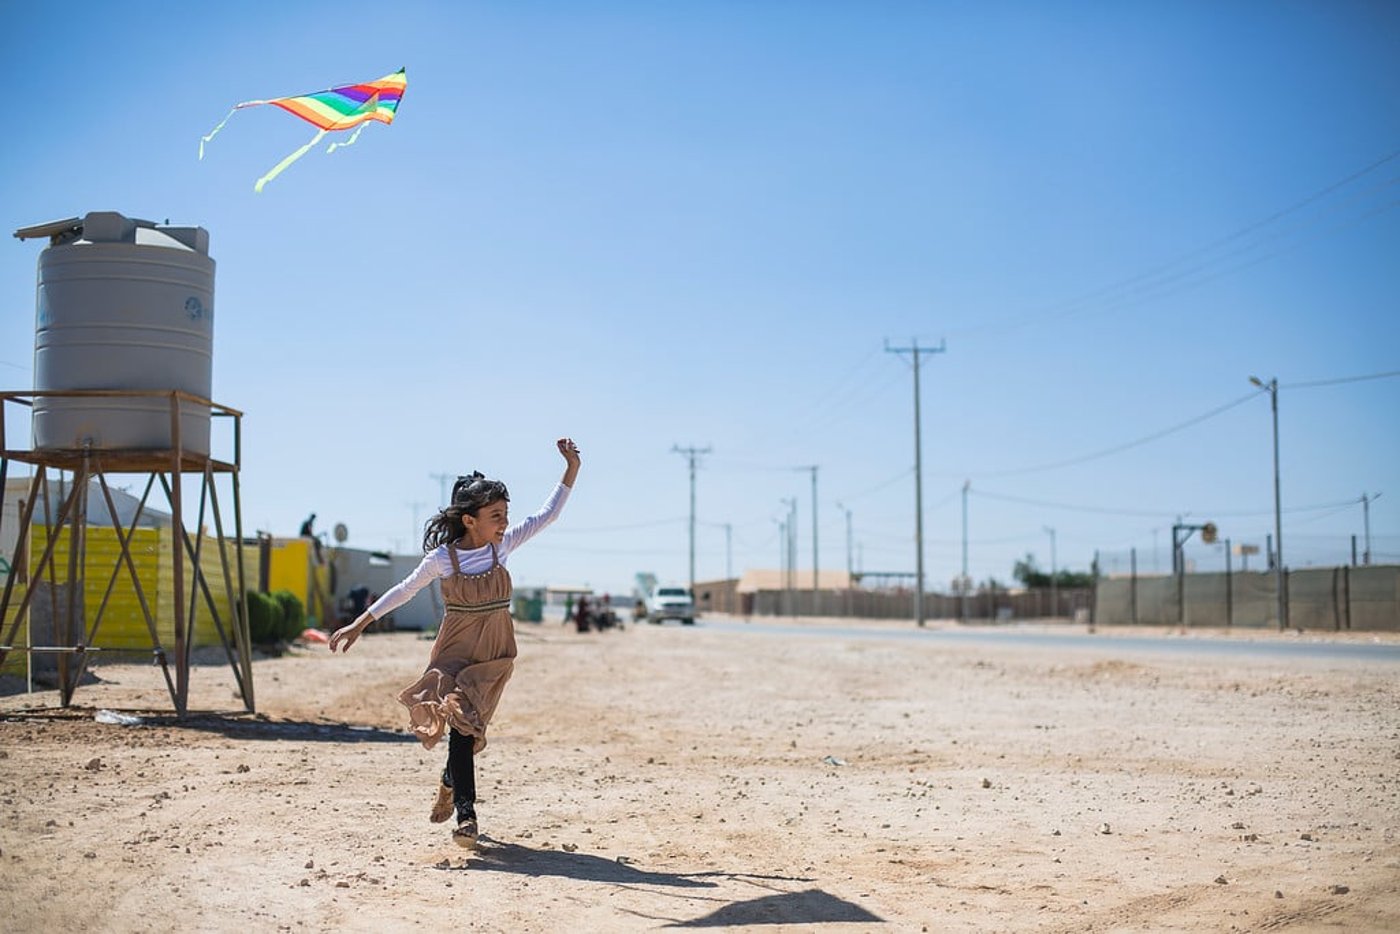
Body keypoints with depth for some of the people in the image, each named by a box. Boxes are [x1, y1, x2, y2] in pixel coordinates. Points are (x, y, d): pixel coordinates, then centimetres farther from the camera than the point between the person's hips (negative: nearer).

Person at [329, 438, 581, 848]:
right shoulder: (442, 558, -11)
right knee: (462, 722, -10)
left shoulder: (502, 545, -3)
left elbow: (547, 515, -2)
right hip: (455, 651, -2)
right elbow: (403, 591, -1)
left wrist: (572, 468, -9)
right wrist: (358, 625, 1)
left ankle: (451, 780, 29)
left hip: (494, 653, 2)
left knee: (467, 725, 1)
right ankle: (465, 812, -1)